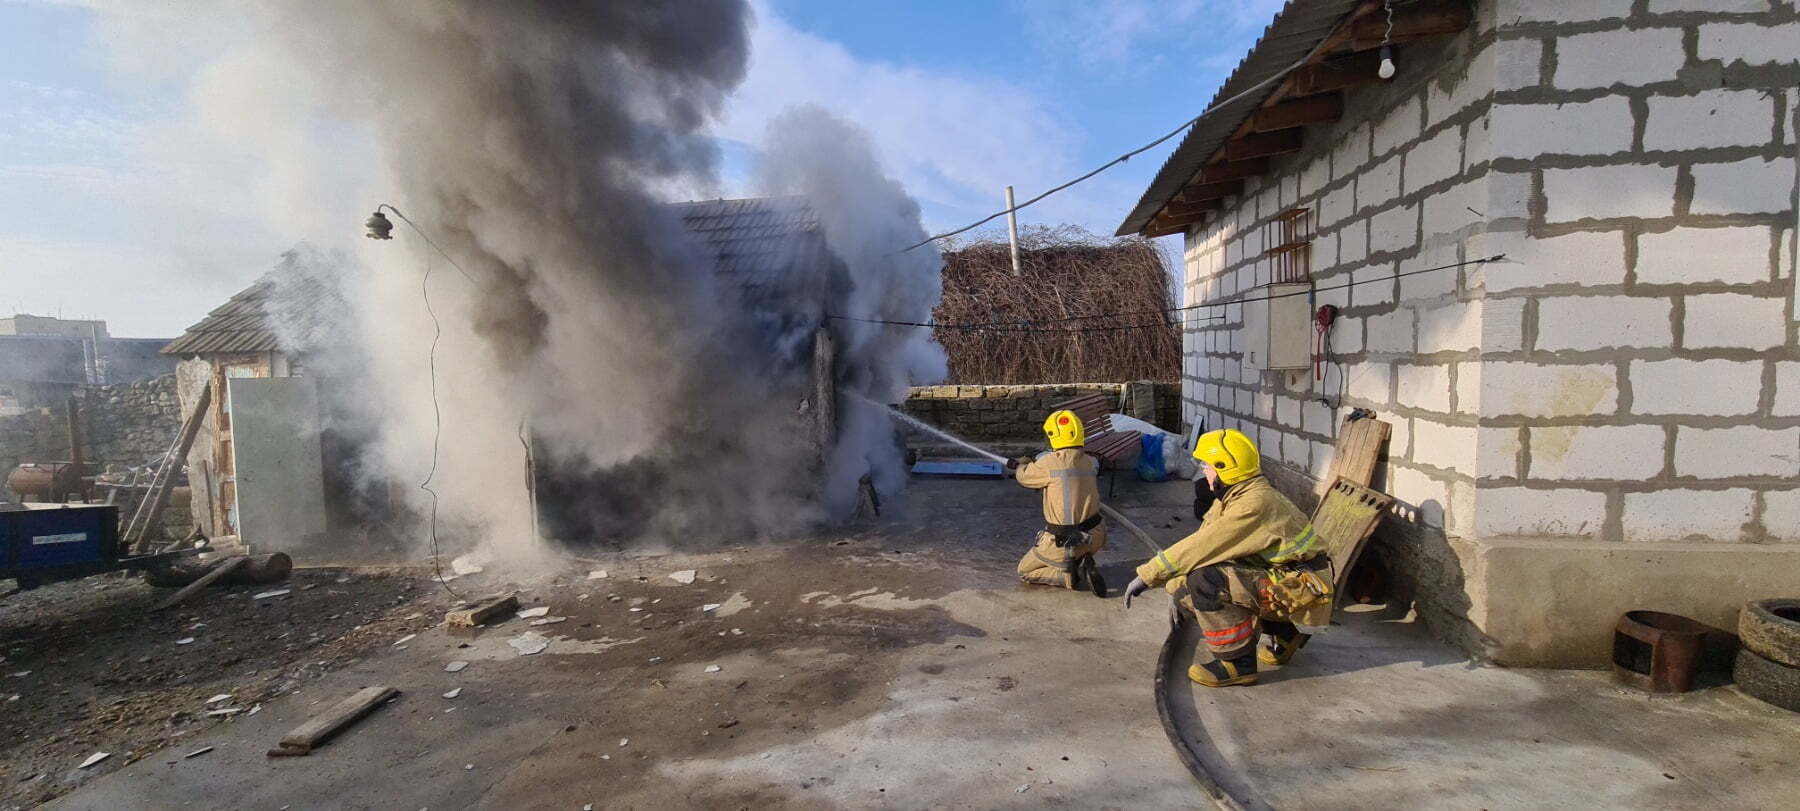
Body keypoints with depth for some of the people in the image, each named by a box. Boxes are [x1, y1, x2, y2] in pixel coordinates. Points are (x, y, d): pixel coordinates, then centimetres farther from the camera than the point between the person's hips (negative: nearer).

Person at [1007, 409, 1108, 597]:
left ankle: (1069, 576, -4)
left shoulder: (1049, 463, -16)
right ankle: (1082, 564, 12)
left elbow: (1024, 477, 2)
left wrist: (1024, 463, 25)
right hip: (1095, 537, 5)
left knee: (1024, 572, 18)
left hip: (1063, 542, -5)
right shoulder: (1091, 463, -1)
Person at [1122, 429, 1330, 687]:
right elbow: (1204, 545, 9)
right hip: (1286, 578, 10)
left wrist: (1147, 575, -20)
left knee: (1205, 580, -27)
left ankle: (1237, 662, -11)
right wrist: (1177, 586, 5)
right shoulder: (1235, 496, 6)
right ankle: (1285, 635, 21)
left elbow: (1201, 547, -26)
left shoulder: (1254, 504, -25)